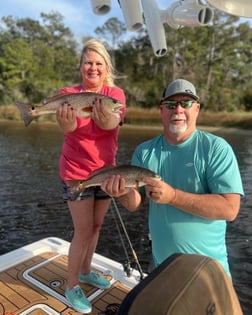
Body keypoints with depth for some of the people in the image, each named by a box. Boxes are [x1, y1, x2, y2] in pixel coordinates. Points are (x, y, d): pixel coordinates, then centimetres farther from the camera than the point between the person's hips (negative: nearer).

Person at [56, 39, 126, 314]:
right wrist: (67, 122, -53)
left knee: (96, 226, 16)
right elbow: (67, 127, -29)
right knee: (83, 232, 0)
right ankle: (71, 286, 23)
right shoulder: (69, 93, -9)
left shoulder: (115, 93, -5)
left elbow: (114, 121, -27)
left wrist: (105, 119, -51)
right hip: (76, 172, -3)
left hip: (106, 170, 4)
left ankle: (85, 271, 40)